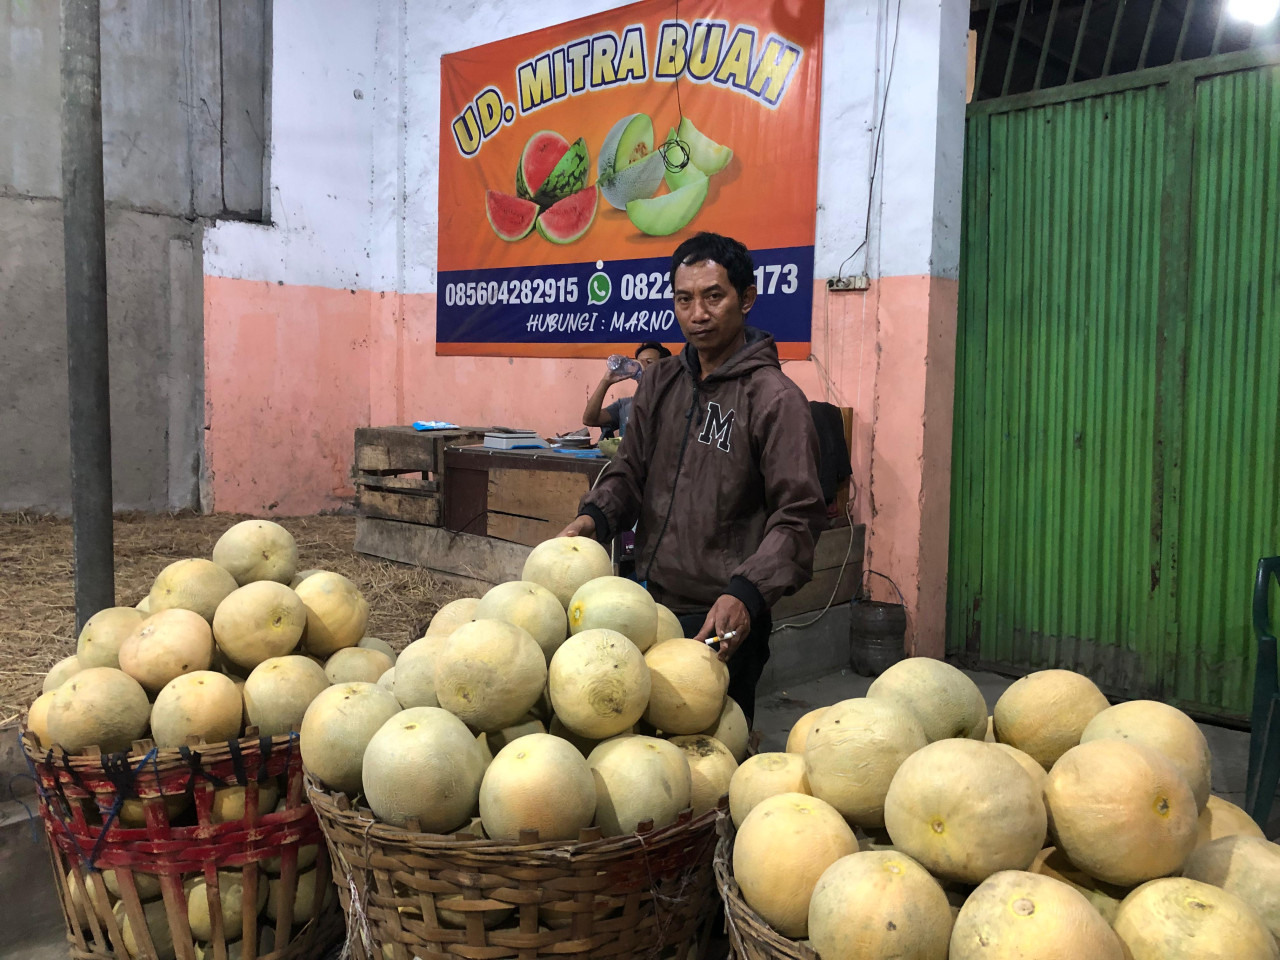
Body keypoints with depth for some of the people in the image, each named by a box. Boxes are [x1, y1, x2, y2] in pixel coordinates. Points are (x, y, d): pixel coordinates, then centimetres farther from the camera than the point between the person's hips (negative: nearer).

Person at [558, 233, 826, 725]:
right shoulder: (659, 382, 10)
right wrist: (595, 516, -5)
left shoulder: (776, 398, -10)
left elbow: (797, 516, -15)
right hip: (650, 603, 6)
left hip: (723, 617, -6)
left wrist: (746, 594, -28)